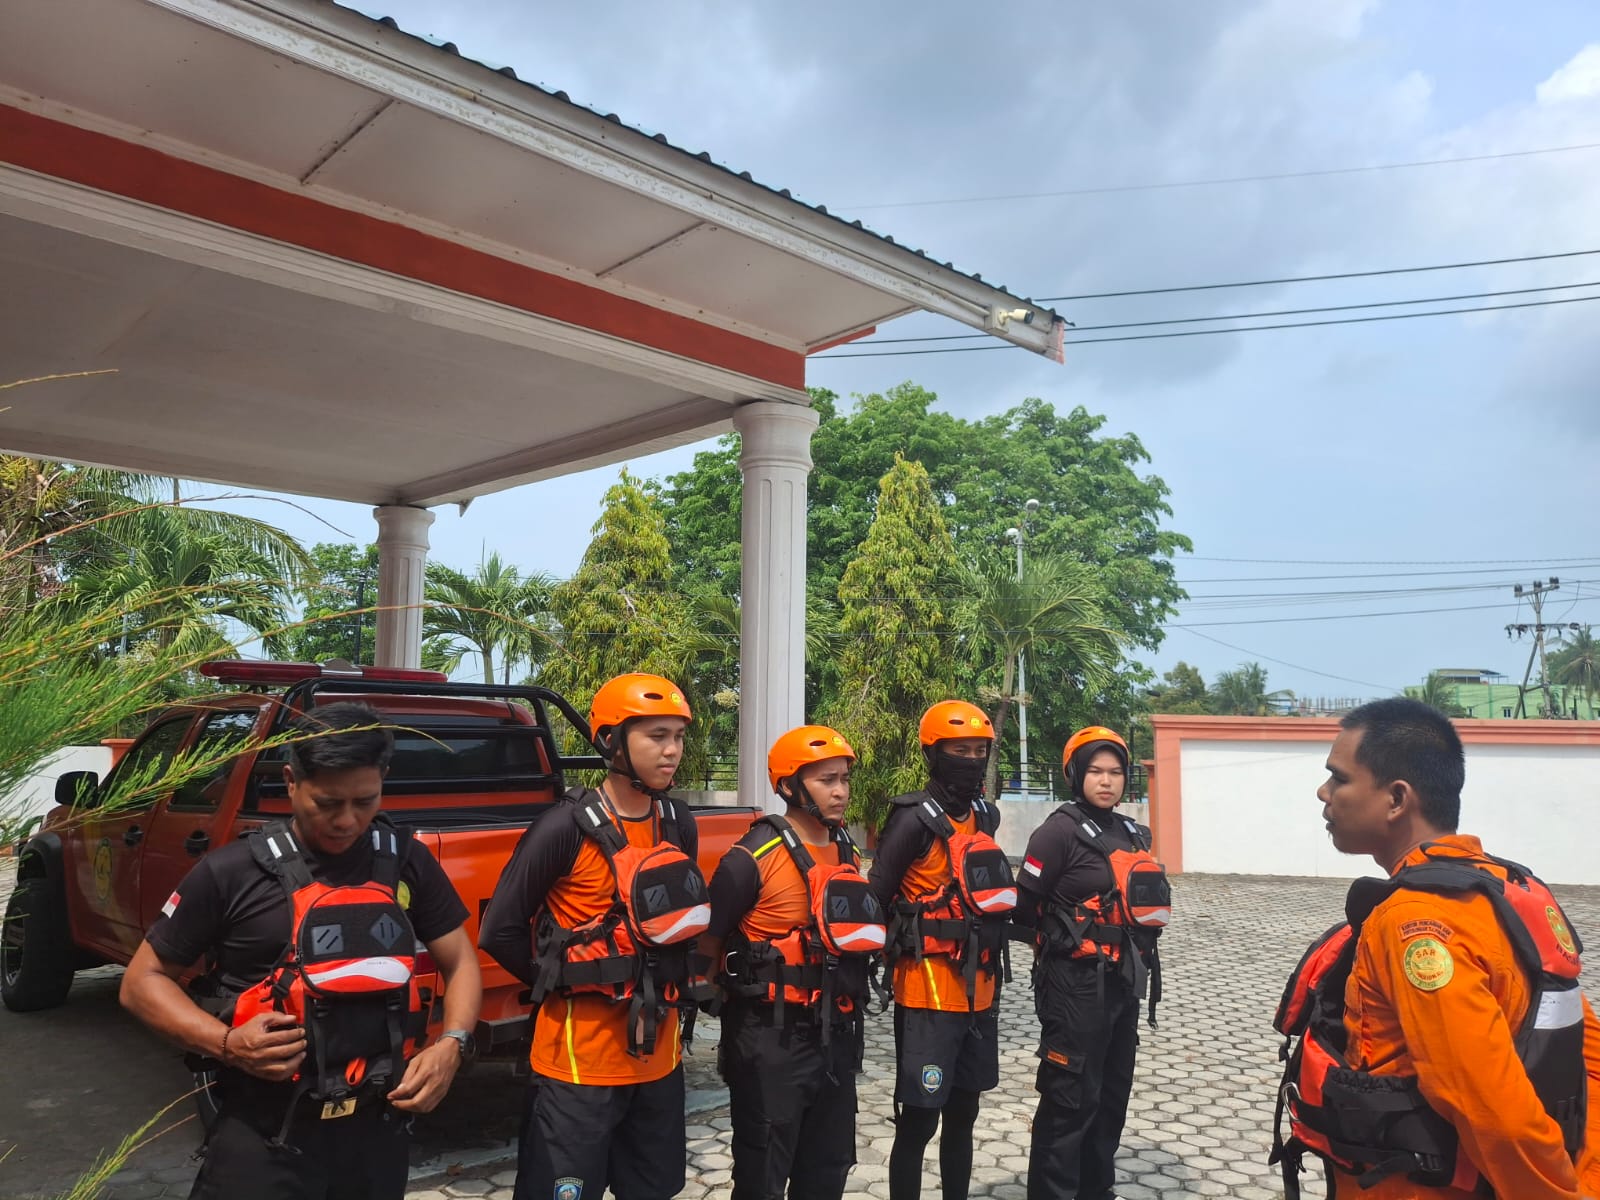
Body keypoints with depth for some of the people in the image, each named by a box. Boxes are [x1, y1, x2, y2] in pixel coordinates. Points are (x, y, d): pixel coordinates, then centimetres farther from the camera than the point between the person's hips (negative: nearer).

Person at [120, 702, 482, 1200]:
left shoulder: (407, 863, -2)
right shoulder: (232, 872, -10)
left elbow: (461, 961, 7)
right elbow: (143, 981, -1)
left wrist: (451, 1044, -10)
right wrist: (225, 1043, -16)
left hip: (380, 1127, 3)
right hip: (264, 1136, -2)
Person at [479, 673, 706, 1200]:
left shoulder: (680, 825, 3)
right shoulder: (566, 827, -16)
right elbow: (500, 930, -11)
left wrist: (668, 989, 8)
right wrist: (565, 985, -3)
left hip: (659, 1054, 6)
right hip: (579, 1059, -6)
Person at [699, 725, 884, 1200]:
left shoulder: (848, 853, 6)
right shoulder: (754, 856, -18)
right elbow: (707, 940, -13)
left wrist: (849, 1008, 15)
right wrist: (746, 989, -5)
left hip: (835, 1035, 7)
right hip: (772, 1040, -7)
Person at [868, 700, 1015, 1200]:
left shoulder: (985, 818, 9)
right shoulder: (915, 820, -15)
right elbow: (874, 902, -14)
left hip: (977, 992, 7)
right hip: (928, 994, -7)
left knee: (963, 1115, 19)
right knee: (918, 1121, 0)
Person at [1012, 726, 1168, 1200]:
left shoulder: (1132, 834, 10)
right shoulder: (1059, 831, -14)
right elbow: (1024, 909, -14)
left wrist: (1140, 951, 8)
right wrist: (1064, 940, -3)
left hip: (1123, 982, 8)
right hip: (1077, 985, -8)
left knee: (1112, 1095, 19)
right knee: (1070, 1101, -2)